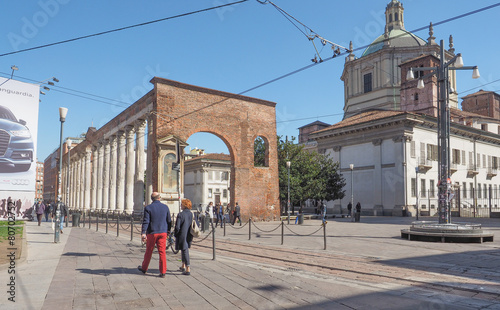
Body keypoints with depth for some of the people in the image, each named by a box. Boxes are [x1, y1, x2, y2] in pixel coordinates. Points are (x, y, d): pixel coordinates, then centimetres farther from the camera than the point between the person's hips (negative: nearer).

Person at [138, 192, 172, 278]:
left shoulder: (148, 208, -7)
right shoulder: (165, 207, 3)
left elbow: (146, 221, -14)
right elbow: (169, 221, 8)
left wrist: (143, 233, -18)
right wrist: (168, 231, 21)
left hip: (152, 233, -2)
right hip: (163, 232, 2)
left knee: (149, 251, 14)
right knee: (162, 252, 3)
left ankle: (144, 268, 32)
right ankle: (163, 272, 2)